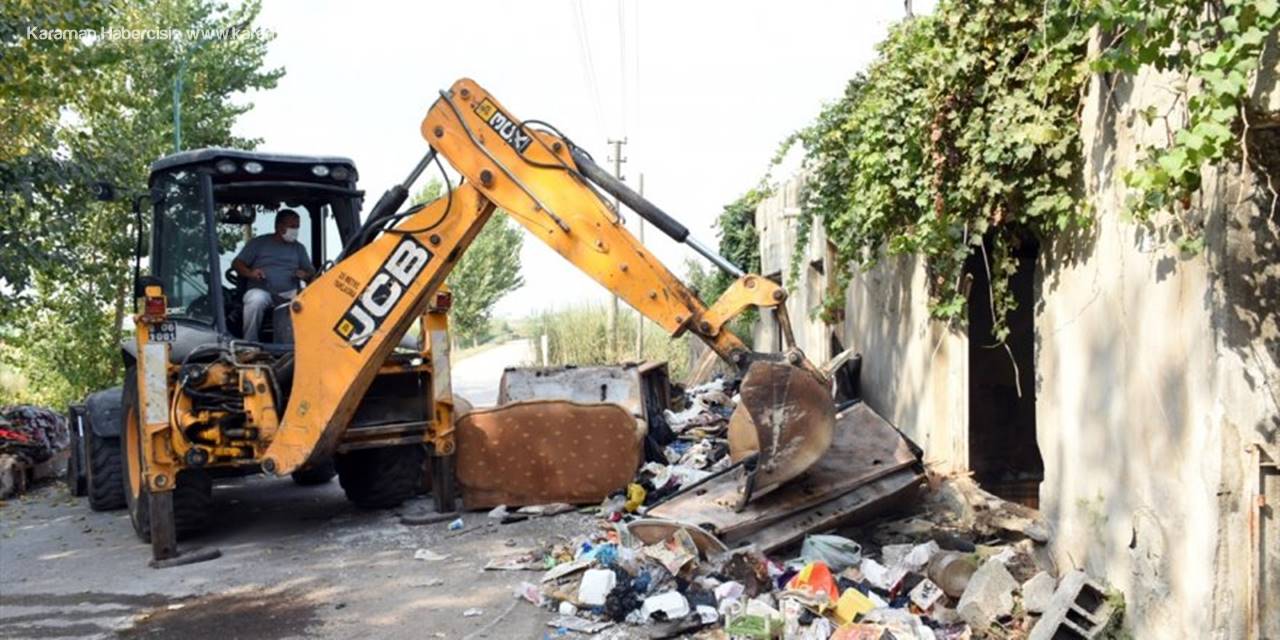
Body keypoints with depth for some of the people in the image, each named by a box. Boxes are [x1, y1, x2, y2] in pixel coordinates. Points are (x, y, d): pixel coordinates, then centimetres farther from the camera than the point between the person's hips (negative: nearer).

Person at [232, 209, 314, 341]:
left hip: (290, 294, 2)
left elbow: (311, 272, 17)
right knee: (256, 300, -38)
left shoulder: (299, 248, 21)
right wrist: (250, 273, -14)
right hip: (261, 291, -2)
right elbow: (236, 263, 9)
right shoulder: (258, 243, 13)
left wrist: (305, 275, -9)